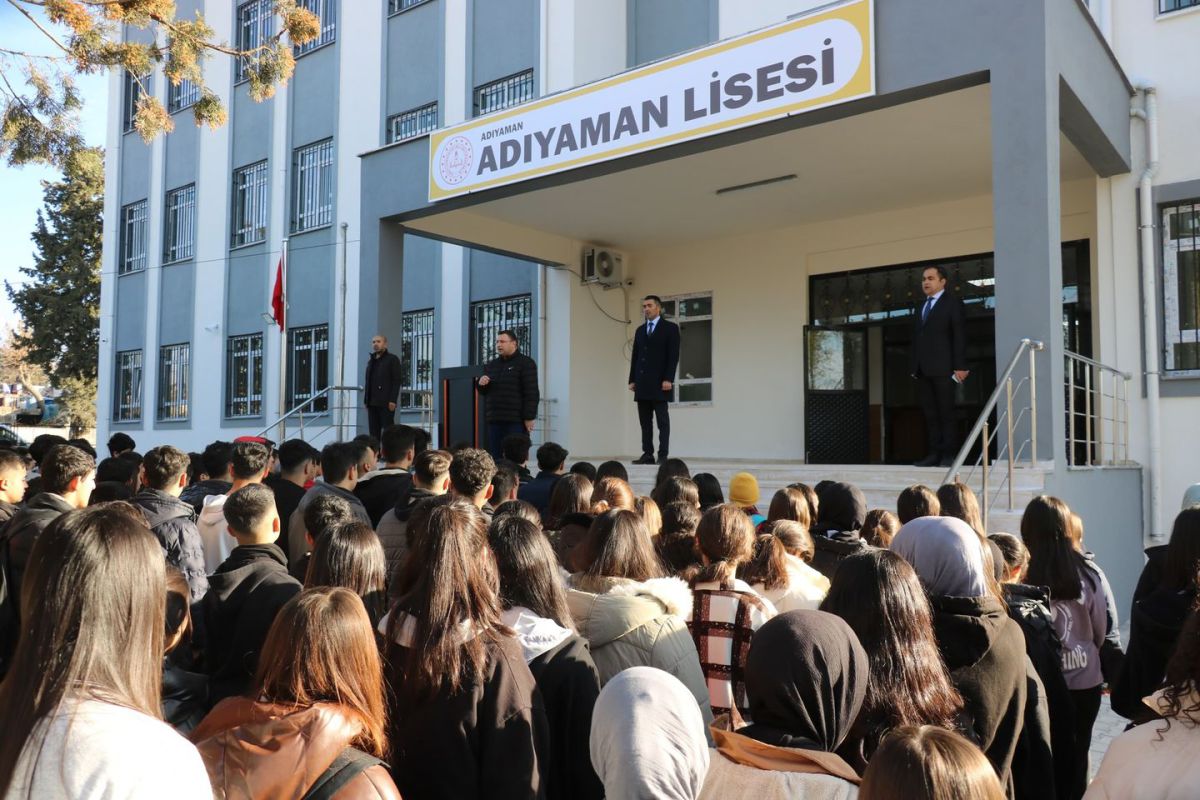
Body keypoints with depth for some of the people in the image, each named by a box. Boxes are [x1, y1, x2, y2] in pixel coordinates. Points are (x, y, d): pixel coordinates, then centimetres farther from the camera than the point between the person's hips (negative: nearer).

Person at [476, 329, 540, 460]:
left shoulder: (525, 363, -2)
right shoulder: (491, 365, 19)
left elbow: (532, 393, -9)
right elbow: (484, 392, 26)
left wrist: (529, 417, -16)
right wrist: (480, 384, 2)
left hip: (516, 420, -6)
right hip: (494, 420, 6)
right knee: (494, 457, 7)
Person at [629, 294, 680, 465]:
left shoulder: (670, 328, 0)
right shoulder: (640, 330, 18)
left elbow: (673, 356, -7)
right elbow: (635, 356, 16)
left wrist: (668, 379, -15)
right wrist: (632, 380, 8)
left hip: (660, 382, -6)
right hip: (642, 383, 6)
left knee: (662, 420, -3)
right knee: (645, 421, 4)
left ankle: (663, 455, -3)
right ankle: (647, 454, 7)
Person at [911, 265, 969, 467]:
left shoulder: (953, 302, 3)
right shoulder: (922, 307, 22)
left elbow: (960, 336, -4)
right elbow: (916, 336, 16)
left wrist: (960, 366, -12)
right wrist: (914, 366, 7)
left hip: (943, 368, -6)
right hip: (922, 369, 6)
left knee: (946, 412, -4)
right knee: (929, 413, 3)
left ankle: (949, 454, -1)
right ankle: (934, 453, 4)